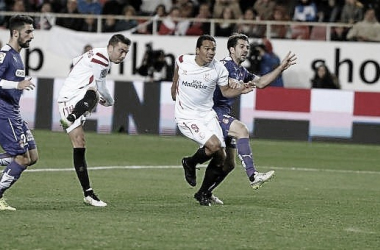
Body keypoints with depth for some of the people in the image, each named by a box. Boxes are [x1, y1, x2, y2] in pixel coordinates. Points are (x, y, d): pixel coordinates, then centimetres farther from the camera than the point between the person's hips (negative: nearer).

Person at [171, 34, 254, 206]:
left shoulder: (218, 69, -6)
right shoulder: (182, 62, -8)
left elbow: (225, 91, 7)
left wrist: (239, 90, -13)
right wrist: (174, 95, 31)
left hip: (207, 115, 4)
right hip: (186, 117, -3)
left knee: (220, 158, -1)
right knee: (214, 145, -24)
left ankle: (204, 193, 20)